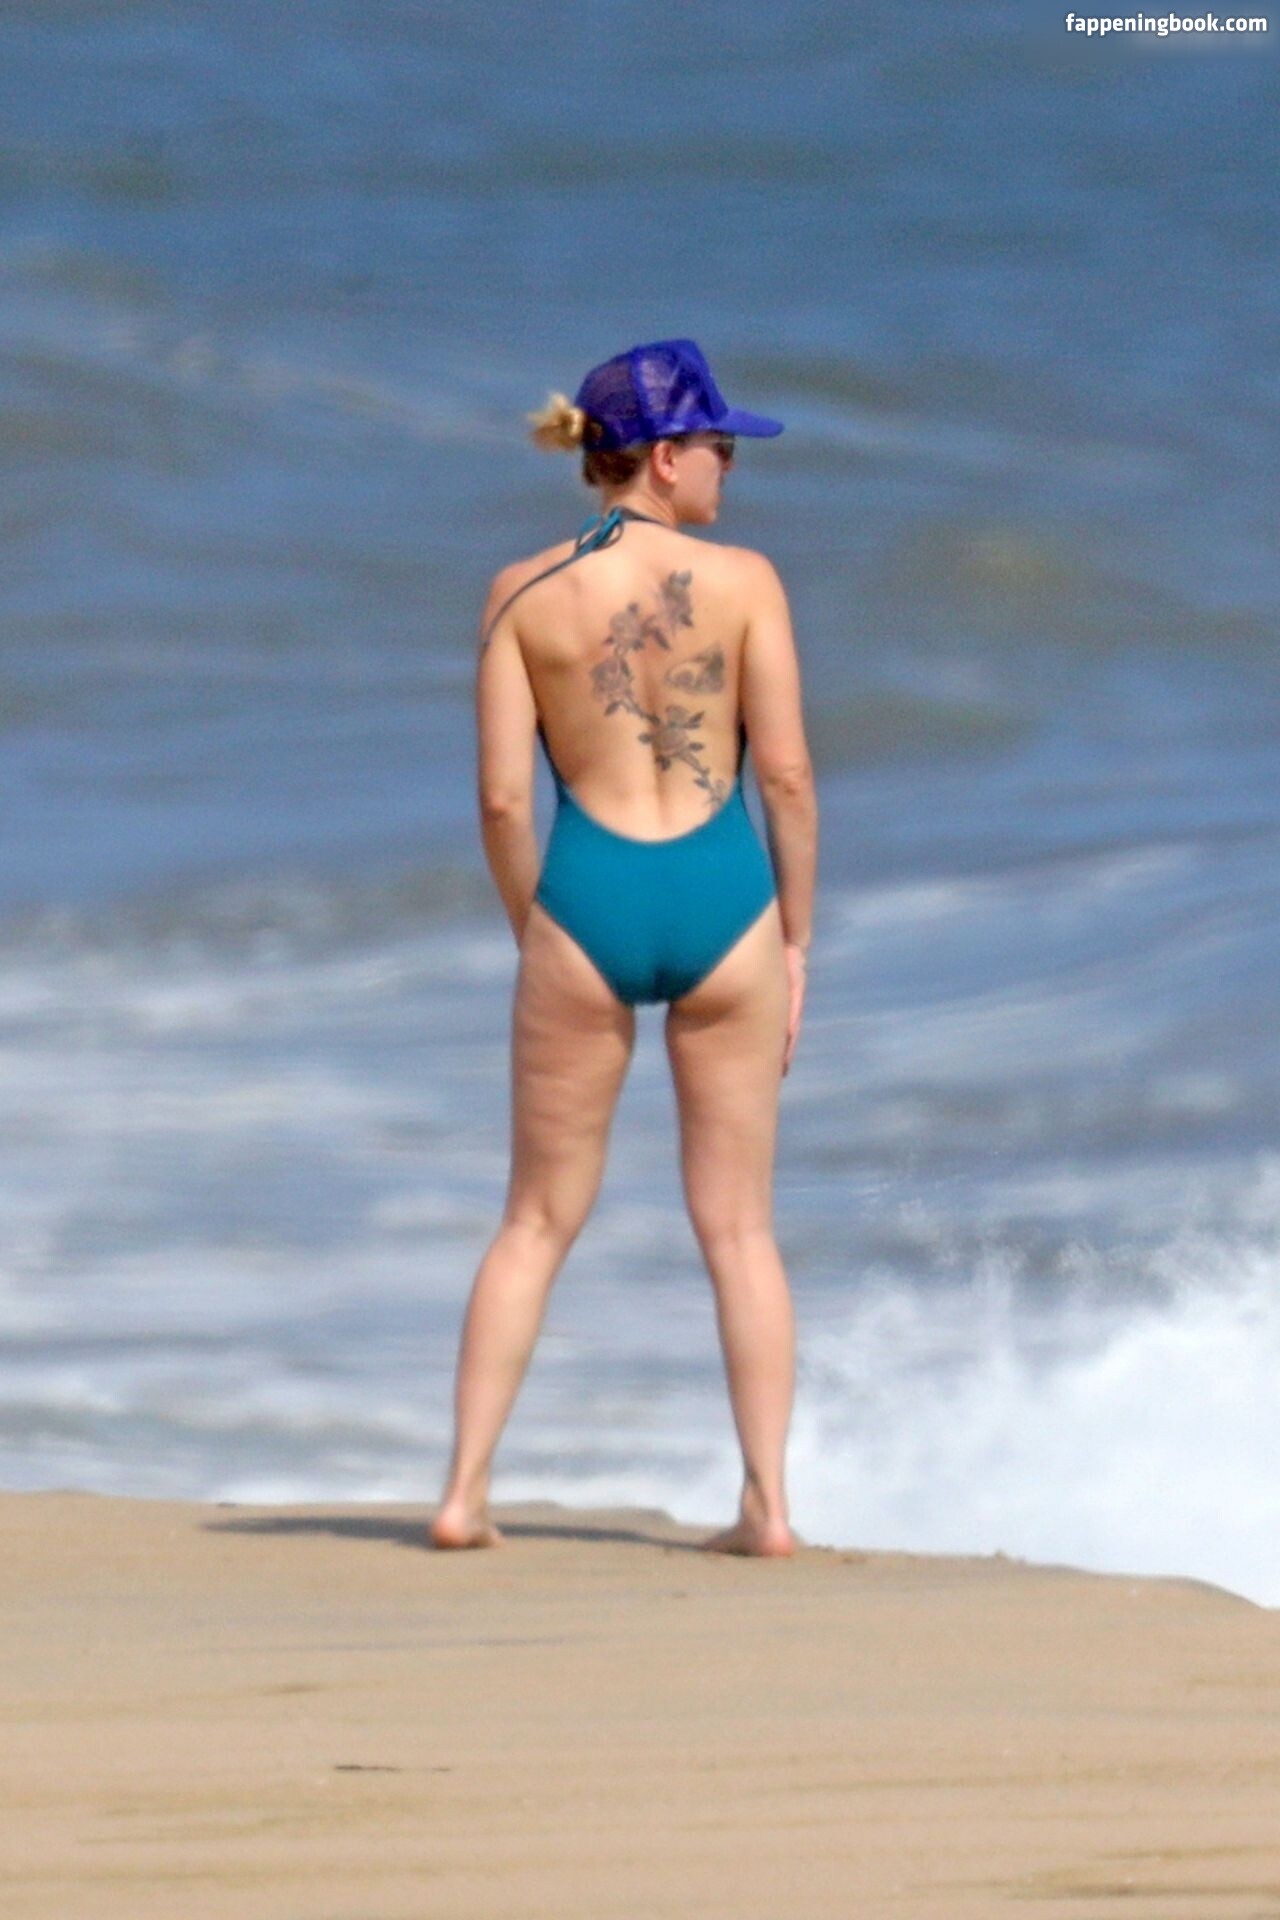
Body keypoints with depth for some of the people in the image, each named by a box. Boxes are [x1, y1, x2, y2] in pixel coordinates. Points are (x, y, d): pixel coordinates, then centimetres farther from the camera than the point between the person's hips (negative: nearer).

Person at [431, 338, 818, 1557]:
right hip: (723, 899, -1)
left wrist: (531, 938, 10)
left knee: (538, 1220, 12)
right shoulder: (743, 581, -3)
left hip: (585, 904, 1)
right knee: (738, 1225, 10)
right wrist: (797, 938, 5)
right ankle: (767, 1503, 8)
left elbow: (503, 795, -2)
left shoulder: (523, 594, 0)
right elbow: (786, 773, -5)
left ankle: (465, 1492, 7)